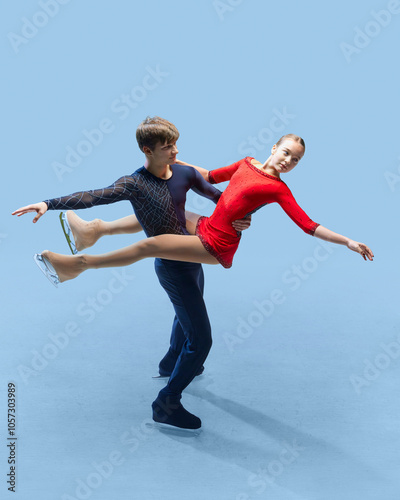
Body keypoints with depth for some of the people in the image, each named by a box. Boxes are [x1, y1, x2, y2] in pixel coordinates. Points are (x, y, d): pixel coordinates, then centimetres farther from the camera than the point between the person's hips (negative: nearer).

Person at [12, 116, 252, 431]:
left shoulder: (185, 174, -4)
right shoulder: (134, 184, -20)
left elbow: (217, 196, 9)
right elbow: (93, 196, -30)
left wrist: (239, 216, -8)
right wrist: (48, 204, -39)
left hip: (192, 258, 8)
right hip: (172, 267, -7)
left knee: (188, 316, 31)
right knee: (201, 338, -7)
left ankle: (171, 365, 57)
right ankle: (167, 404, 6)